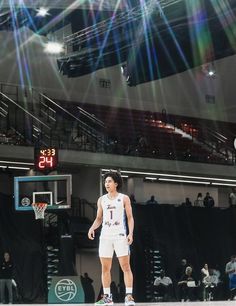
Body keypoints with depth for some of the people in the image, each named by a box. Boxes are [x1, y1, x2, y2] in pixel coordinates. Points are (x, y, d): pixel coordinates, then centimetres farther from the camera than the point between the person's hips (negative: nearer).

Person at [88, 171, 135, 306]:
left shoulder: (124, 198, 3)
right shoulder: (101, 200, 12)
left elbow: (130, 217, 1)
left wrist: (131, 233, -12)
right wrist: (92, 228, -2)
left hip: (120, 236, -4)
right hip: (105, 236, 4)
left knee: (126, 266, -8)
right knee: (105, 268, 4)